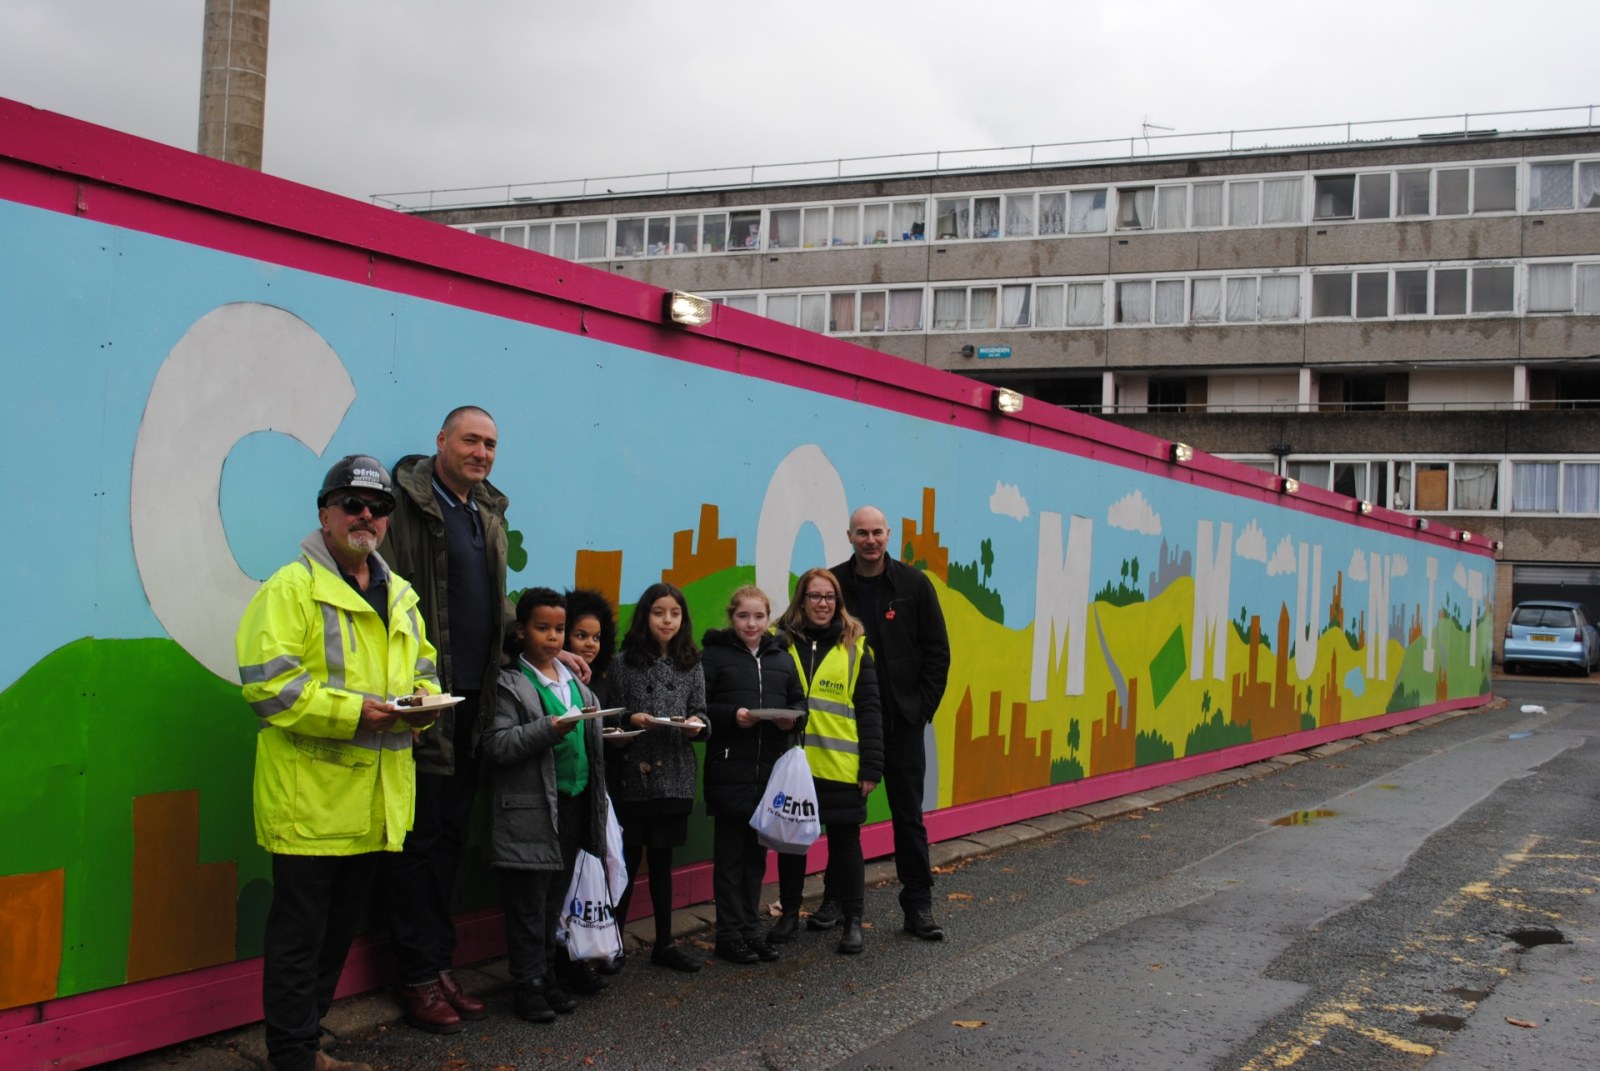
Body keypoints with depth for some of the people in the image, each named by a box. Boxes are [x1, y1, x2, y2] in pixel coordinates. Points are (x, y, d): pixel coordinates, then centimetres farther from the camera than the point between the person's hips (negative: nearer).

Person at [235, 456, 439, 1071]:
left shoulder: (400, 596, 15)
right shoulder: (293, 587, -9)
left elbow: (422, 666, 25)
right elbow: (267, 679, -17)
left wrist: (424, 697, 2)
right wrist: (348, 711, -23)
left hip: (374, 803, 8)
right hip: (311, 798, -7)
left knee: (340, 929, 17)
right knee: (300, 932, 1)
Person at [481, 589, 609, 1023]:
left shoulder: (576, 682, 15)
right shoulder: (510, 683, -6)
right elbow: (496, 744, -15)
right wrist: (548, 730, -24)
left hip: (575, 803, 6)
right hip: (532, 810, -6)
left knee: (556, 899, 15)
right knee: (529, 903, 0)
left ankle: (552, 976, 24)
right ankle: (529, 985, 8)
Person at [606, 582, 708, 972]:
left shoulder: (691, 665, 7)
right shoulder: (624, 663, -1)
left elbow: (702, 714, 7)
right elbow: (610, 715, 1)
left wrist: (697, 725, -14)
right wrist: (630, 718, -19)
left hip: (674, 777, 3)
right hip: (633, 776, -3)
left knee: (662, 860, 12)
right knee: (627, 860, 2)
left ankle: (664, 943, 19)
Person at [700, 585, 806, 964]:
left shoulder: (781, 658, 14)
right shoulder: (714, 655, -1)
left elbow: (799, 702, 16)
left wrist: (793, 718, -4)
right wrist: (732, 716, -21)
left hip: (771, 769, 5)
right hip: (729, 770, -4)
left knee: (757, 851, 12)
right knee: (730, 853, 2)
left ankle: (751, 930, 21)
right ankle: (730, 935, 9)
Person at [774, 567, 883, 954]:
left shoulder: (854, 646, 1)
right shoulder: (781, 640, 3)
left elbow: (868, 710, 0)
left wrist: (871, 767, -6)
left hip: (841, 766, -1)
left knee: (844, 840, 7)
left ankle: (851, 919, 18)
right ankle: (789, 912, 27)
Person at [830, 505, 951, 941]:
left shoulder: (913, 585, -1)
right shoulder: (832, 585, -1)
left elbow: (937, 650, 2)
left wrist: (924, 706, -4)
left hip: (902, 721, -1)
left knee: (909, 814, 4)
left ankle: (918, 906, 11)